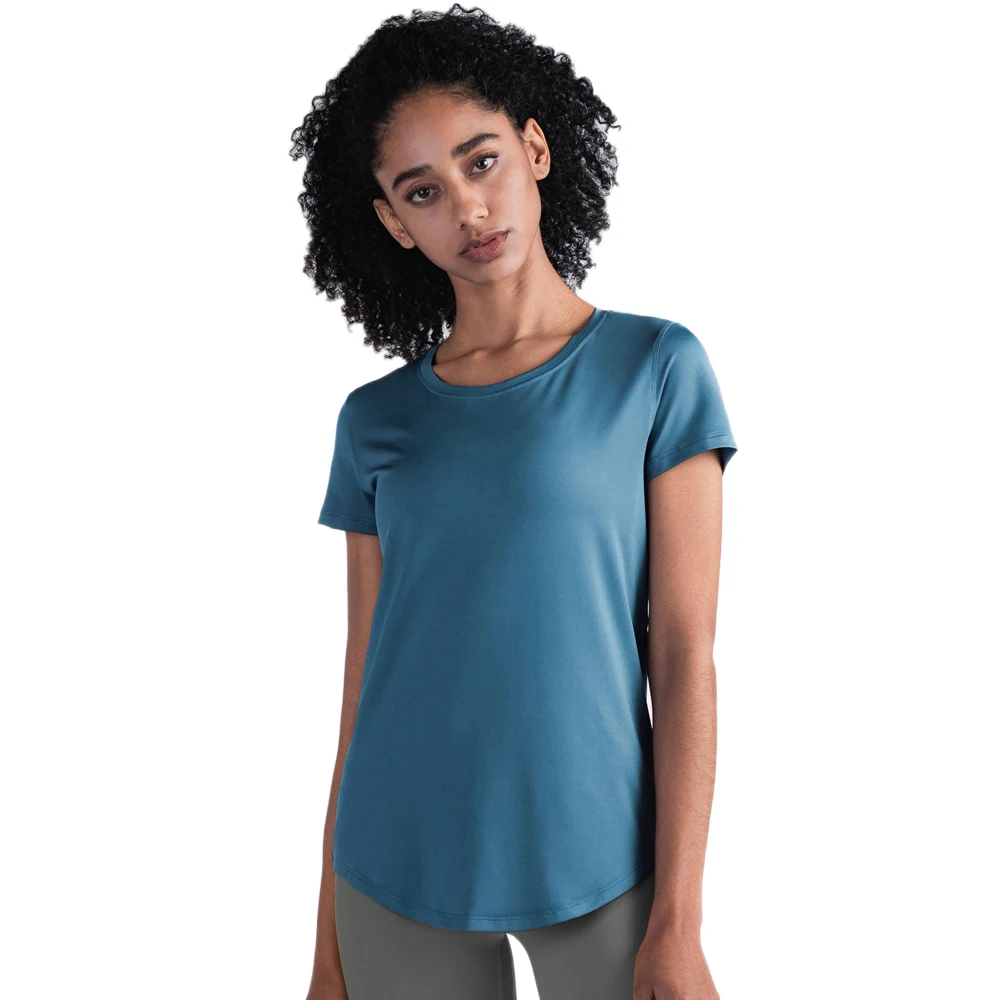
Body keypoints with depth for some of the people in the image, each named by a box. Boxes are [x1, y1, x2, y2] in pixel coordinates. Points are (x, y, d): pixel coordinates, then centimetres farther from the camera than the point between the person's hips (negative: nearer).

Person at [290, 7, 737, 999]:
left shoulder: (657, 368, -3)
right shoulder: (375, 422, 4)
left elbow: (685, 656, -6)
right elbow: (363, 678, 6)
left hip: (598, 869, -2)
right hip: (397, 881, 3)